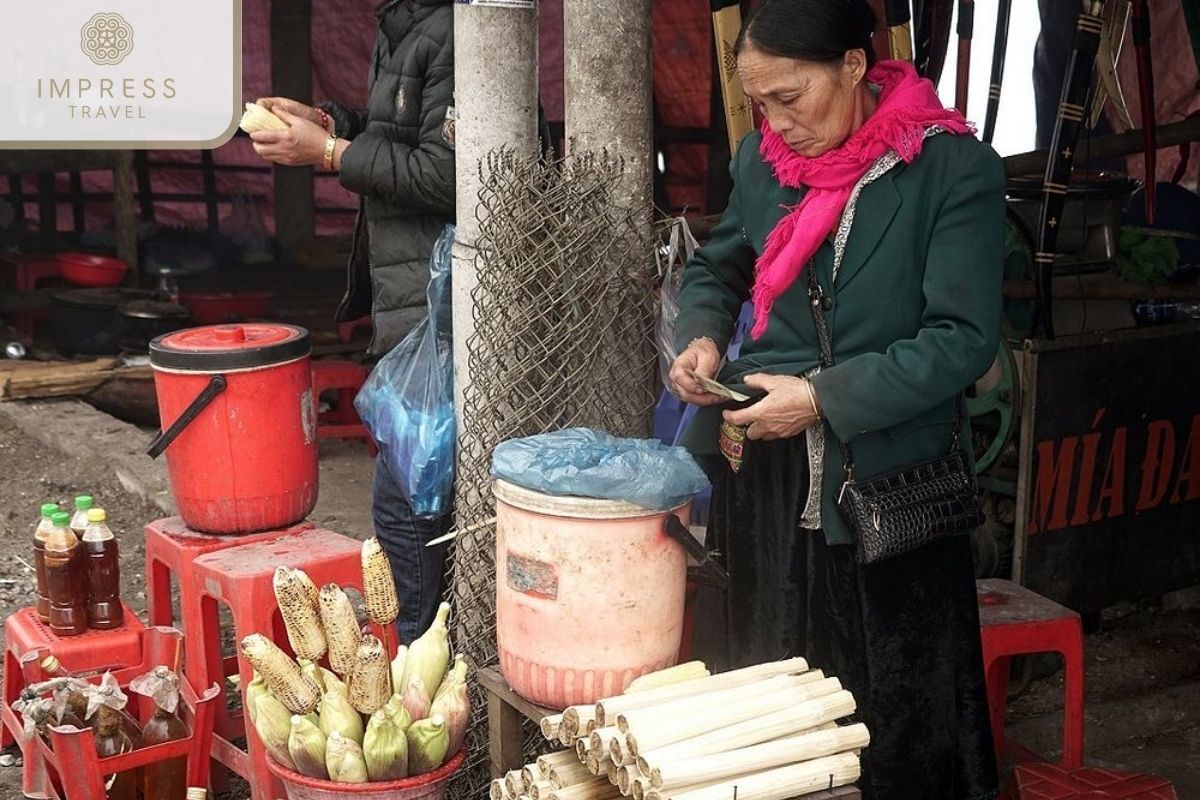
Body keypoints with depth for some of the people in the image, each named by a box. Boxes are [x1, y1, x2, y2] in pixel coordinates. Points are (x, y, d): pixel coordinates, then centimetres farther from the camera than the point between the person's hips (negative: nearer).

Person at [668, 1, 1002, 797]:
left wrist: (825, 398, -19)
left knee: (901, 718, 5)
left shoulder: (952, 170, -12)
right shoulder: (763, 158, 4)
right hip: (765, 473, 5)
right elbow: (716, 269, 20)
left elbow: (963, 339, -15)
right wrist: (701, 337, -1)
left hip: (887, 485, -5)